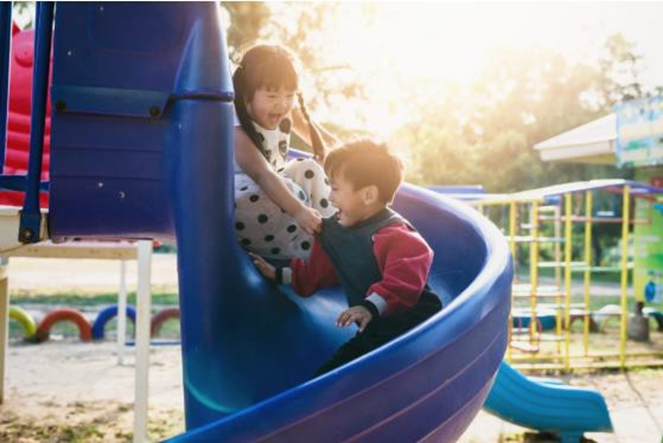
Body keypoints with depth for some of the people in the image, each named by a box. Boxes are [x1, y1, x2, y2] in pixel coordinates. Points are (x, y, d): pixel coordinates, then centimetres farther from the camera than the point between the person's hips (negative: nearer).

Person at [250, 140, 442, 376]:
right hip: (375, 324, 9)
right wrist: (279, 274, 27)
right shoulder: (334, 230, 12)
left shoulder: (395, 234, -18)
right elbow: (317, 272, 27)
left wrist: (371, 306, -46)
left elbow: (403, 279, -34)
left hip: (412, 316, -9)